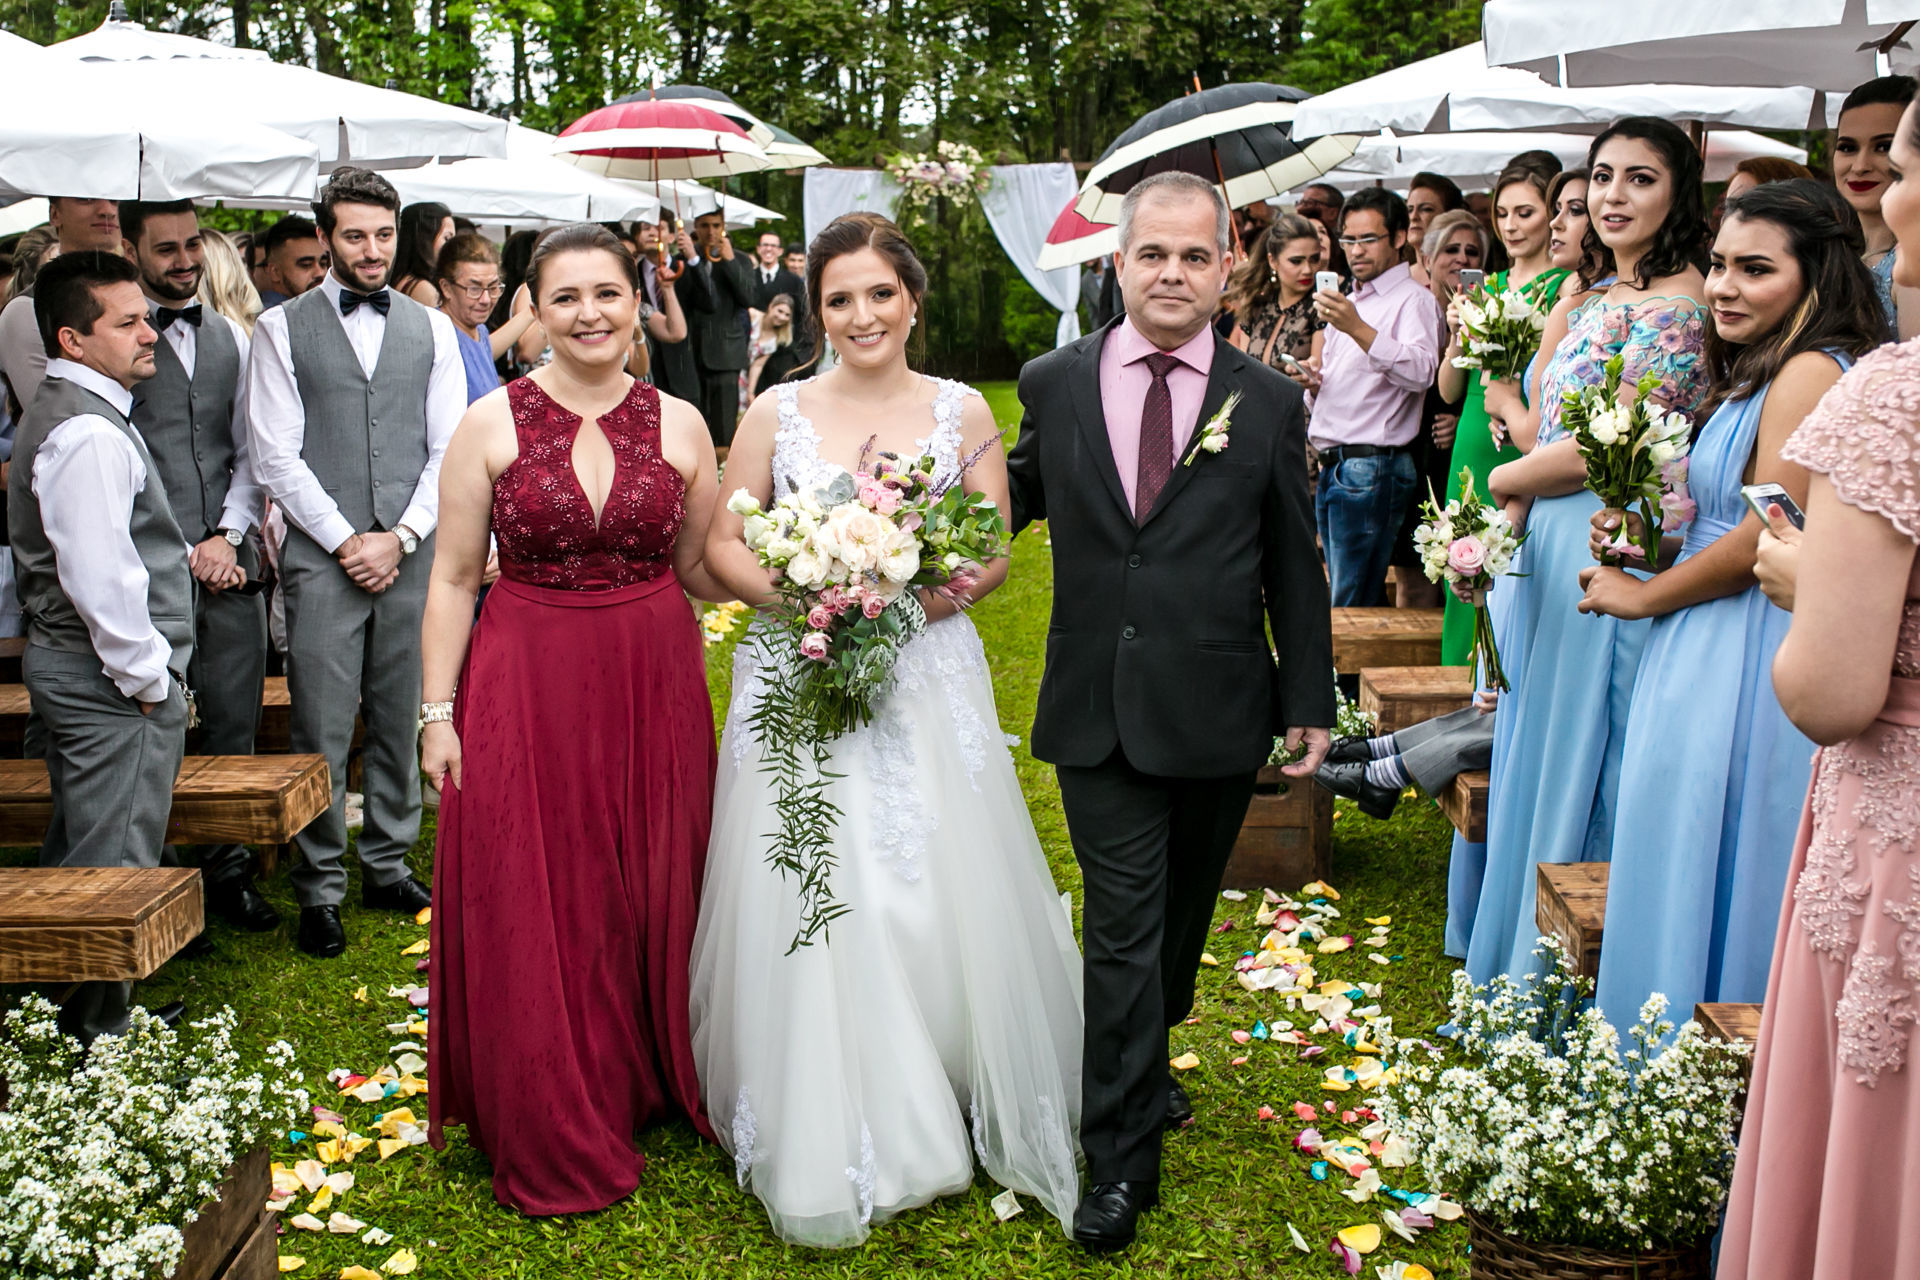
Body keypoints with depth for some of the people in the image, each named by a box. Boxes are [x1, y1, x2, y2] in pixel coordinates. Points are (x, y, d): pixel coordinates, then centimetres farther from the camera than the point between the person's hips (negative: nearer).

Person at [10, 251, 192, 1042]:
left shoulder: (62, 412, 15)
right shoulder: (89, 433, -20)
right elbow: (100, 579, -26)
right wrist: (150, 678, -16)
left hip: (73, 671, 11)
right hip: (113, 681, -11)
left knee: (79, 857, 19)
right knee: (114, 866, -1)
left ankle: (80, 1011, 32)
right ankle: (104, 1035, 9)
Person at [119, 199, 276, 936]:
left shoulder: (231, 339, 15)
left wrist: (228, 535, -1)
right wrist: (181, 554, -7)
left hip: (230, 564, 4)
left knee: (234, 724, 7)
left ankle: (227, 871, 19)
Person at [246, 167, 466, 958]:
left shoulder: (432, 329, 11)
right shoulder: (282, 329, 4)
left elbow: (450, 452, 6)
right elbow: (277, 456, -2)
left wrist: (400, 537, -6)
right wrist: (346, 541, -8)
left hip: (413, 556, 2)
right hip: (323, 557, -2)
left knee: (401, 722, 8)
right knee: (322, 731, -1)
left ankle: (388, 865, 21)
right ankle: (320, 887, 10)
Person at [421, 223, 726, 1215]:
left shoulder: (679, 424, 2)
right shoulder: (490, 424, -3)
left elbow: (700, 566, 10)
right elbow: (454, 579, 0)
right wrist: (439, 714, -4)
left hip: (654, 686, 2)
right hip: (526, 687, -1)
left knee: (652, 897, 11)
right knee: (534, 908, 6)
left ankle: (648, 1086, 33)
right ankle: (553, 1139, 24)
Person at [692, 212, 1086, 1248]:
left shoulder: (963, 414, 4)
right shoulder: (776, 413, 4)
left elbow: (991, 557, 2)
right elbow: (722, 547, 4)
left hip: (925, 684, 0)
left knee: (939, 898, 1)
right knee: (806, 903, -1)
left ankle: (942, 1111, 23)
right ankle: (824, 1136, 16)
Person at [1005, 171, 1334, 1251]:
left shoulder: (1269, 401, 1)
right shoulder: (1054, 384, 2)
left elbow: (1294, 564, 5)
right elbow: (1016, 498, 15)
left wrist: (1311, 699, 6)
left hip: (1219, 715, 1)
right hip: (1098, 712, -1)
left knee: (1183, 916, 17)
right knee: (1123, 929, 0)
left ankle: (1144, 1063, 43)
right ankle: (1124, 1156, 12)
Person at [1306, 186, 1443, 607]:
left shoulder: (1412, 299, -5)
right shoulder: (1347, 302, 23)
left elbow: (1421, 372, -23)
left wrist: (1358, 329, -33)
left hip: (1372, 467, -9)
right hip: (1331, 466, 9)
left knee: (1352, 612, -9)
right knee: (1339, 600, 11)